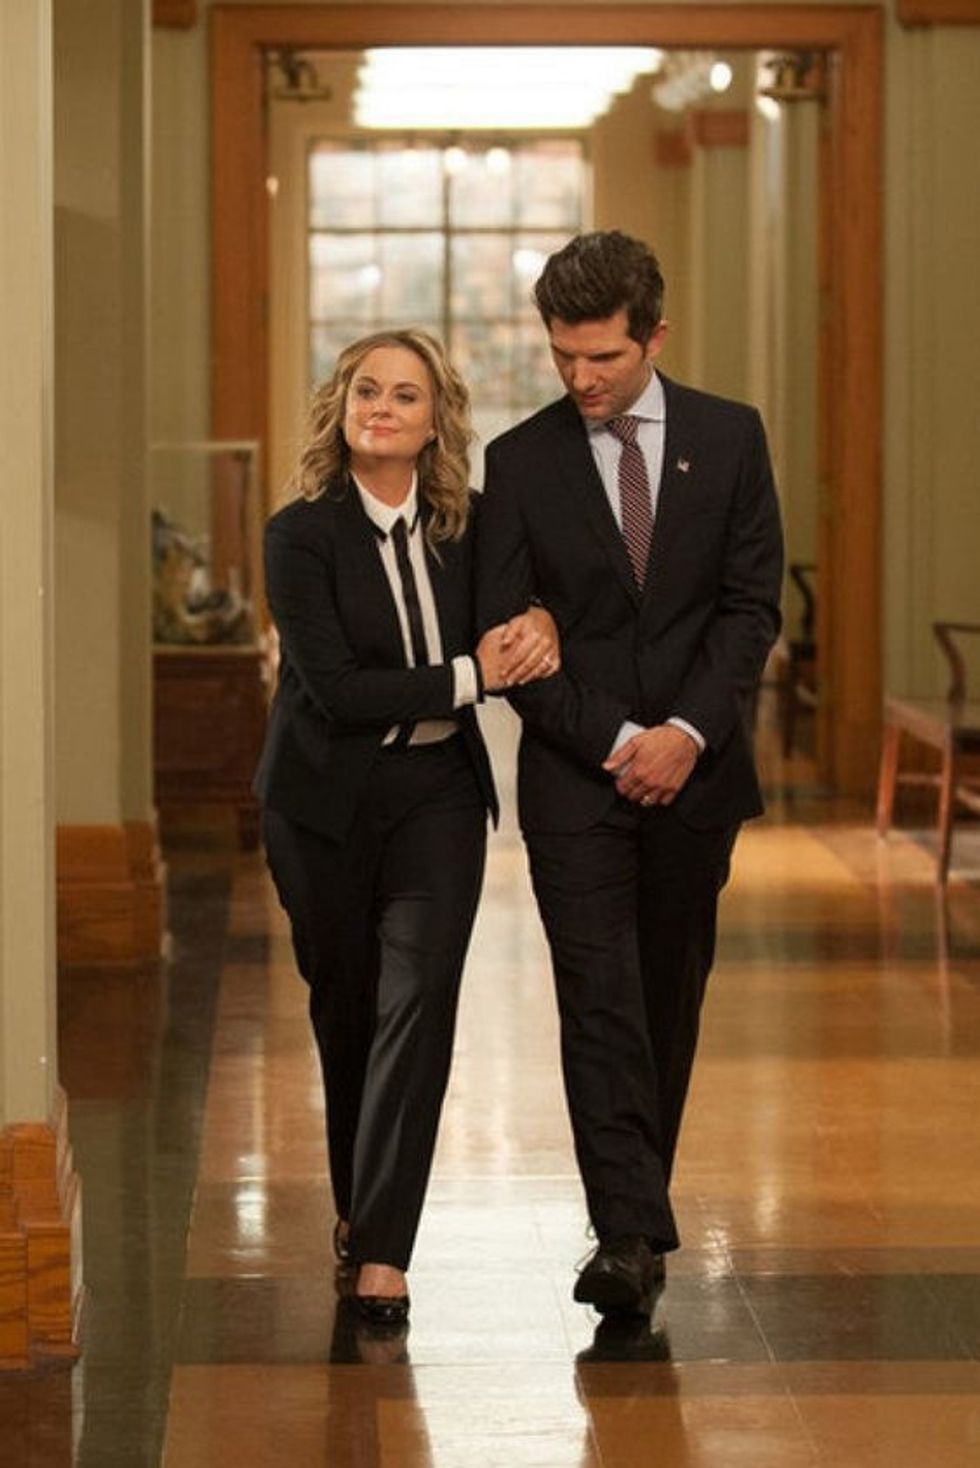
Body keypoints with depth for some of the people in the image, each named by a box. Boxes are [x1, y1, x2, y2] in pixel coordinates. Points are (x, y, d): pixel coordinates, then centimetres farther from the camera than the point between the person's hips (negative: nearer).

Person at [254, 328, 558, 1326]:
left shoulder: (462, 528, 0)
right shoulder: (300, 534, -10)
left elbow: (513, 608, 16)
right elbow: (336, 690, -17)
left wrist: (536, 627, -9)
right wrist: (471, 674, -19)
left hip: (440, 794, 2)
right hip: (327, 800, -1)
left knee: (418, 1003, -11)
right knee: (346, 1009, 12)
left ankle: (382, 1248, -12)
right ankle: (356, 1202, 36)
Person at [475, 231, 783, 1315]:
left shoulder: (729, 438, 4)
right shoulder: (520, 461, 1)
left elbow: (753, 604, 1)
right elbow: (505, 635, -1)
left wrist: (688, 731, -12)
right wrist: (612, 741, -12)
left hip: (695, 768, 2)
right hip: (575, 776, -1)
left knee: (671, 1001, 9)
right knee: (601, 1004, -10)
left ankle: (640, 1199, 22)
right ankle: (630, 1233, -15)